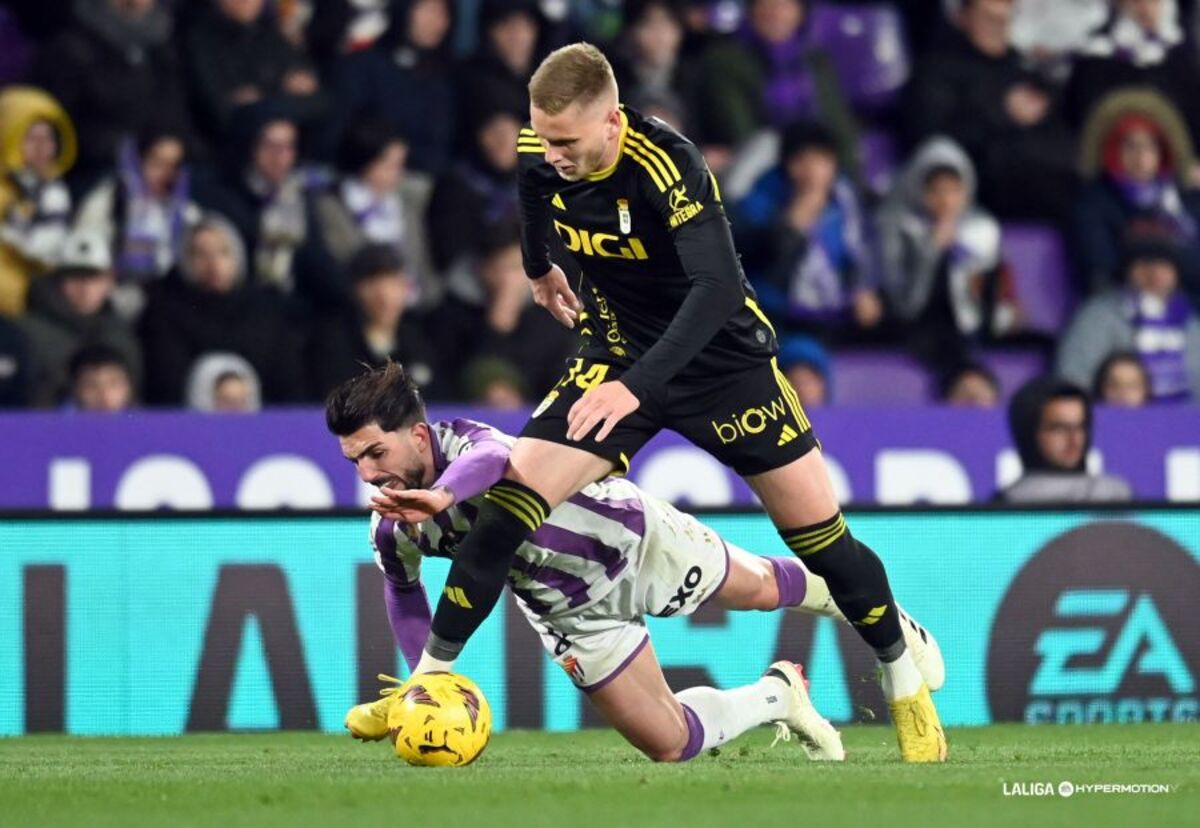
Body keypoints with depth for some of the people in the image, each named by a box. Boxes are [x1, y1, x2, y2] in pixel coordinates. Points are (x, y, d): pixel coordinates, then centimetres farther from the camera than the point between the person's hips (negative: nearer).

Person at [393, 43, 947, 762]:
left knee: (818, 530, 0)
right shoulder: (542, 153, -13)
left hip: (719, 353, -4)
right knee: (511, 498, -15)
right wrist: (540, 271, 31)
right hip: (617, 350, 4)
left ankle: (905, 679, 23)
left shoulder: (667, 165, -31)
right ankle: (429, 675, -10)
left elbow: (718, 287, -39)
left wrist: (639, 385, -47)